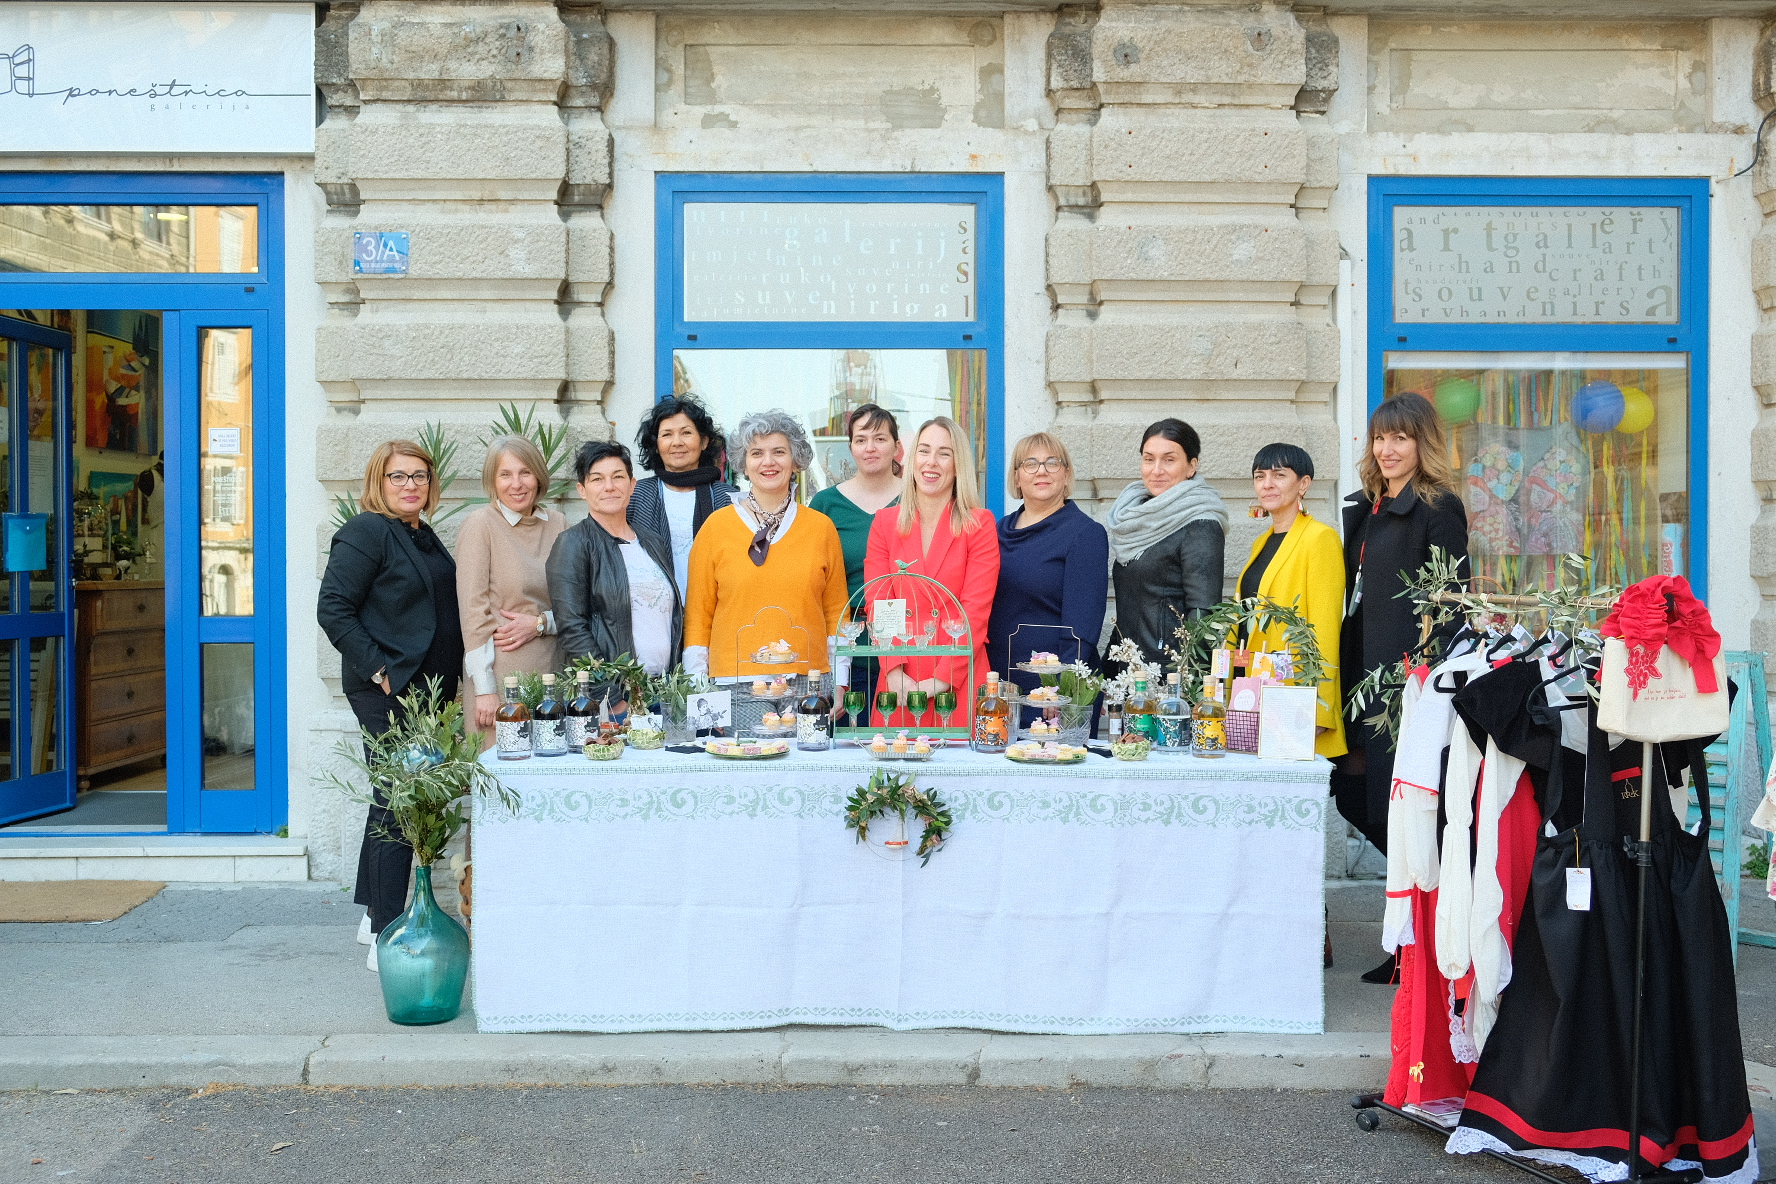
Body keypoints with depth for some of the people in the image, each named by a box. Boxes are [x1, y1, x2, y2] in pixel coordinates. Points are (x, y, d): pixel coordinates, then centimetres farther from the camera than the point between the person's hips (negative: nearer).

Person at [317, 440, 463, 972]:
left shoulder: (426, 538, 16)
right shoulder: (366, 532, -9)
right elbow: (333, 610, -15)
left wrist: (448, 683, 13)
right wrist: (379, 671, -18)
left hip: (428, 689, 9)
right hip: (388, 690, -9)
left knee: (395, 803, 16)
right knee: (399, 808, -7)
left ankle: (376, 915, 28)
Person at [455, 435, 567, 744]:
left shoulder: (556, 524, 9)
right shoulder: (479, 525, -4)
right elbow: (473, 610, -7)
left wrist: (540, 623, -7)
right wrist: (484, 689, -11)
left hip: (551, 669, 4)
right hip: (501, 671, -4)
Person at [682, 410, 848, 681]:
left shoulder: (822, 527, 7)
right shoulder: (716, 526, 3)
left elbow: (836, 612, 11)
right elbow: (698, 613, 5)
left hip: (808, 681, 1)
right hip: (733, 678, -1)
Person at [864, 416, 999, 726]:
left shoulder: (980, 524, 0)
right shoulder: (884, 522, 8)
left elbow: (976, 610, -6)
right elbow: (877, 604, 2)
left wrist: (942, 679, -14)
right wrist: (894, 671, -11)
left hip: (959, 682, -2)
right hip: (899, 685, 2)